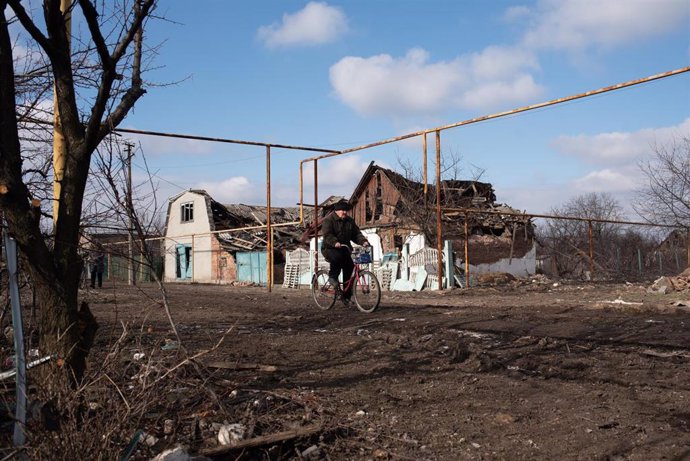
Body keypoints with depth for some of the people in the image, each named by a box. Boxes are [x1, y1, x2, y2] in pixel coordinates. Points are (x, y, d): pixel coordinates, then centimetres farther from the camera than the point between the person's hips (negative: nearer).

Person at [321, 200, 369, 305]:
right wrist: (335, 242, -40)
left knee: (349, 267, -8)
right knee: (337, 257, -37)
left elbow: (356, 234, 7)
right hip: (329, 248, -6)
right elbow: (327, 235, -22)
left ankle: (347, 295, 1)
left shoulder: (350, 221, 12)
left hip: (344, 249, 6)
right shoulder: (328, 220, -8)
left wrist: (363, 241, -14)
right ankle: (332, 276, -9)